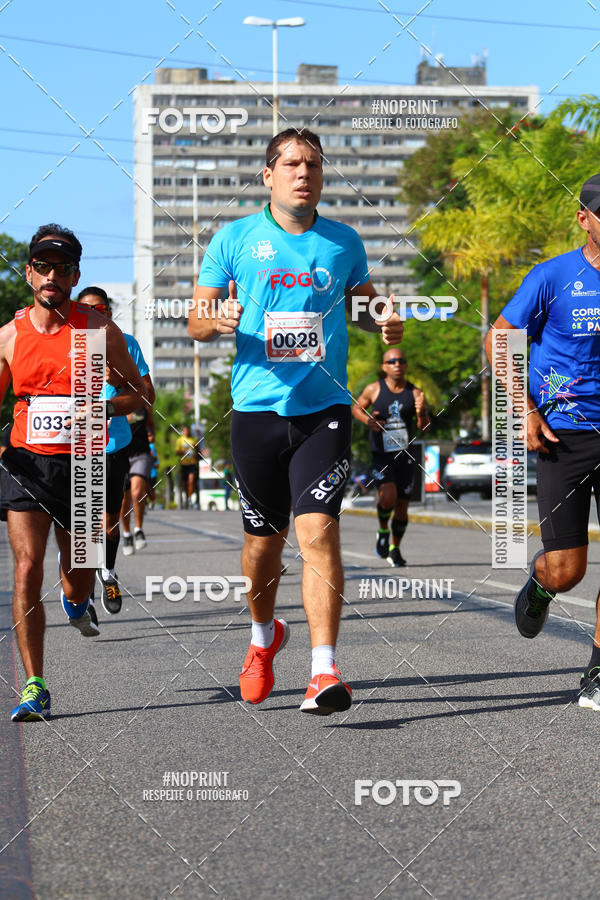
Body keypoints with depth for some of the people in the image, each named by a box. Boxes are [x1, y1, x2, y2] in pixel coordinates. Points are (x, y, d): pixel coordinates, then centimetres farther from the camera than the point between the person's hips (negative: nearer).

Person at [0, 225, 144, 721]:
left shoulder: (99, 330, -2)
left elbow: (136, 394, 5)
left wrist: (103, 406, -16)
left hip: (80, 463, 0)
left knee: (78, 580, 11)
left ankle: (76, 602, 51)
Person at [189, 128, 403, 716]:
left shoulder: (343, 242, 8)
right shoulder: (234, 239, 4)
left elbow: (363, 305, 22)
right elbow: (196, 321, 6)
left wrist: (385, 324, -1)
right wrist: (217, 321, -17)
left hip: (324, 408, 0)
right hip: (257, 408, 0)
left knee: (318, 530, -15)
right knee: (264, 539, 10)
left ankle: (324, 672, -17)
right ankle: (264, 636, 39)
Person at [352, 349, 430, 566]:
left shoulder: (415, 393, 0)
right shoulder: (374, 389, -3)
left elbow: (424, 427, -1)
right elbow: (356, 407, 13)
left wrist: (421, 413, -23)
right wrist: (367, 420, -8)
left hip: (405, 456, 2)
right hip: (381, 456, -2)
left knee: (402, 506, 6)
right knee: (388, 498, -22)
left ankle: (395, 549, 26)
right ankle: (383, 530, 8)